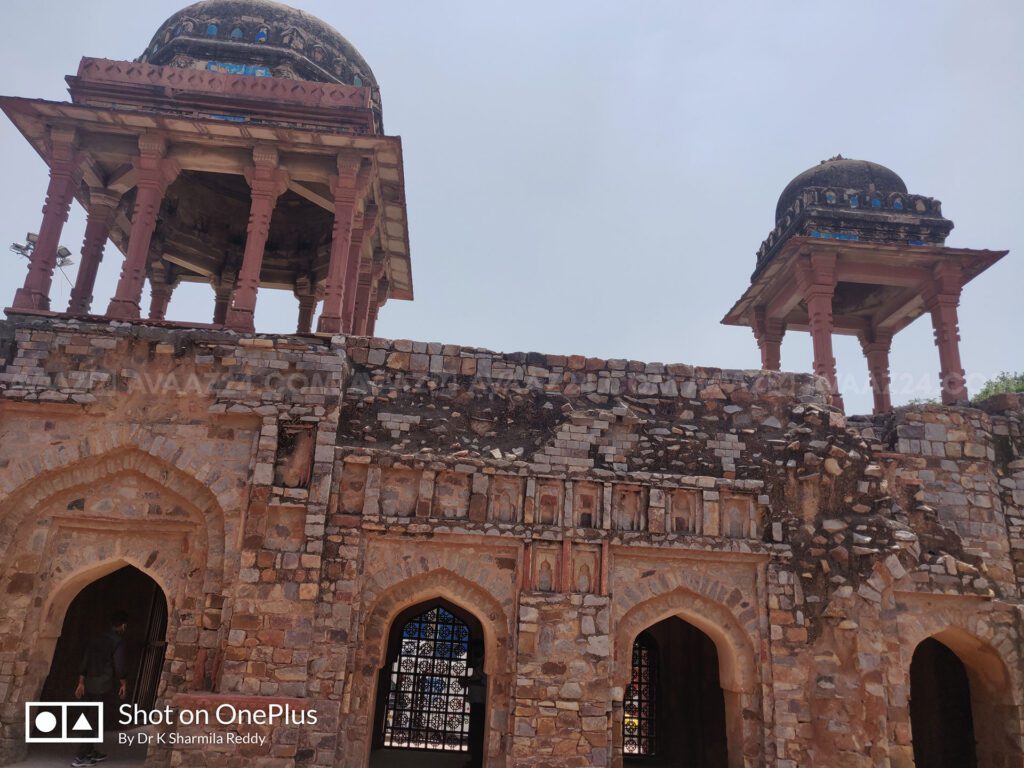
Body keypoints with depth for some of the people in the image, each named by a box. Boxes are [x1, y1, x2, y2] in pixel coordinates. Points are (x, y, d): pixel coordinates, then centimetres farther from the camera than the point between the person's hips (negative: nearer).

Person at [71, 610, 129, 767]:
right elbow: (119, 666, -11)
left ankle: (91, 753, 25)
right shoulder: (118, 641, -8)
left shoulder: (96, 638, 12)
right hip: (103, 685, -7)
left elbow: (84, 661, 11)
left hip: (89, 683, 7)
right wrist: (124, 684, 1)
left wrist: (81, 683, 15)